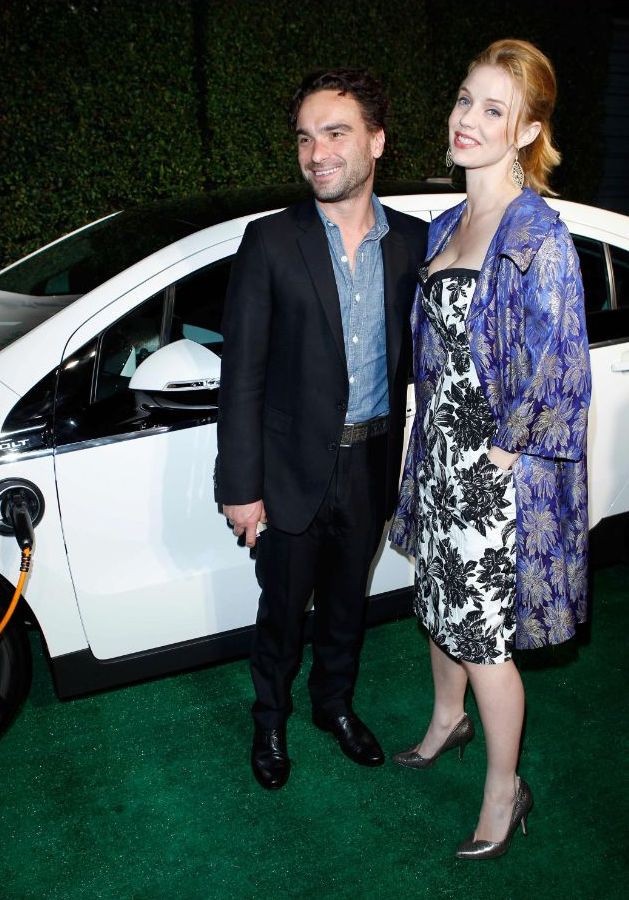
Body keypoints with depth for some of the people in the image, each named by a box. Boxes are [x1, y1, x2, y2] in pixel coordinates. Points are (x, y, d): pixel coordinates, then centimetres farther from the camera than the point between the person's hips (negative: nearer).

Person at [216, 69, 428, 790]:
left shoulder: (414, 242, -2)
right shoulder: (270, 242, -11)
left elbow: (418, 355, 5)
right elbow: (242, 376, -11)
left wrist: (410, 460, 3)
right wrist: (241, 486, -12)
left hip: (373, 465, 3)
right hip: (294, 469, -2)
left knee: (347, 600, 22)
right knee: (283, 609, 15)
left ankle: (335, 704, 47)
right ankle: (270, 719, 41)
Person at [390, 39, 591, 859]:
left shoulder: (535, 233, -18)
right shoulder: (448, 224, 8)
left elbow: (550, 367, -20)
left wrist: (504, 451, -14)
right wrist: (430, 443, 12)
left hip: (492, 465, -8)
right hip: (438, 446, 8)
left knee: (481, 632, 4)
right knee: (440, 601, 23)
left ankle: (505, 792, 27)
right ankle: (449, 720, 49)